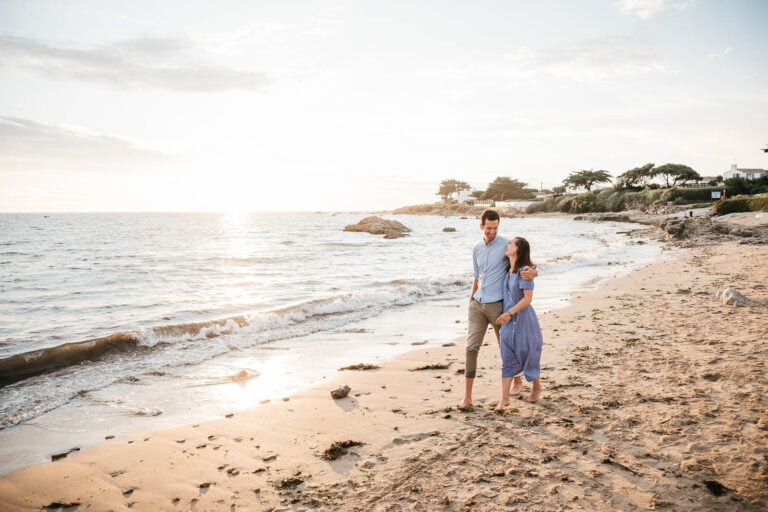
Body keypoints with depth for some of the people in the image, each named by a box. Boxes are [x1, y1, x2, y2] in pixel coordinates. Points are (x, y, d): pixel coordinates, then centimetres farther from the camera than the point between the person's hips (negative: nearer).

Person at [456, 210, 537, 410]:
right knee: (471, 348, -4)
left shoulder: (507, 245, -7)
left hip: (497, 305, -4)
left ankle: (518, 380, 39)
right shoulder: (477, 249, 10)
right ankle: (467, 397, 0)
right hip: (477, 305, 4)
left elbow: (527, 265, -6)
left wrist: (533, 272, -30)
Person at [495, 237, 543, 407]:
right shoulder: (508, 270, 6)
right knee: (508, 359, 5)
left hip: (523, 321, -7)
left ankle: (536, 387, 35)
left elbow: (527, 298, -20)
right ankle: (504, 398, 8)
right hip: (508, 322, 7)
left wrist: (509, 313, -22)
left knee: (528, 356, 10)